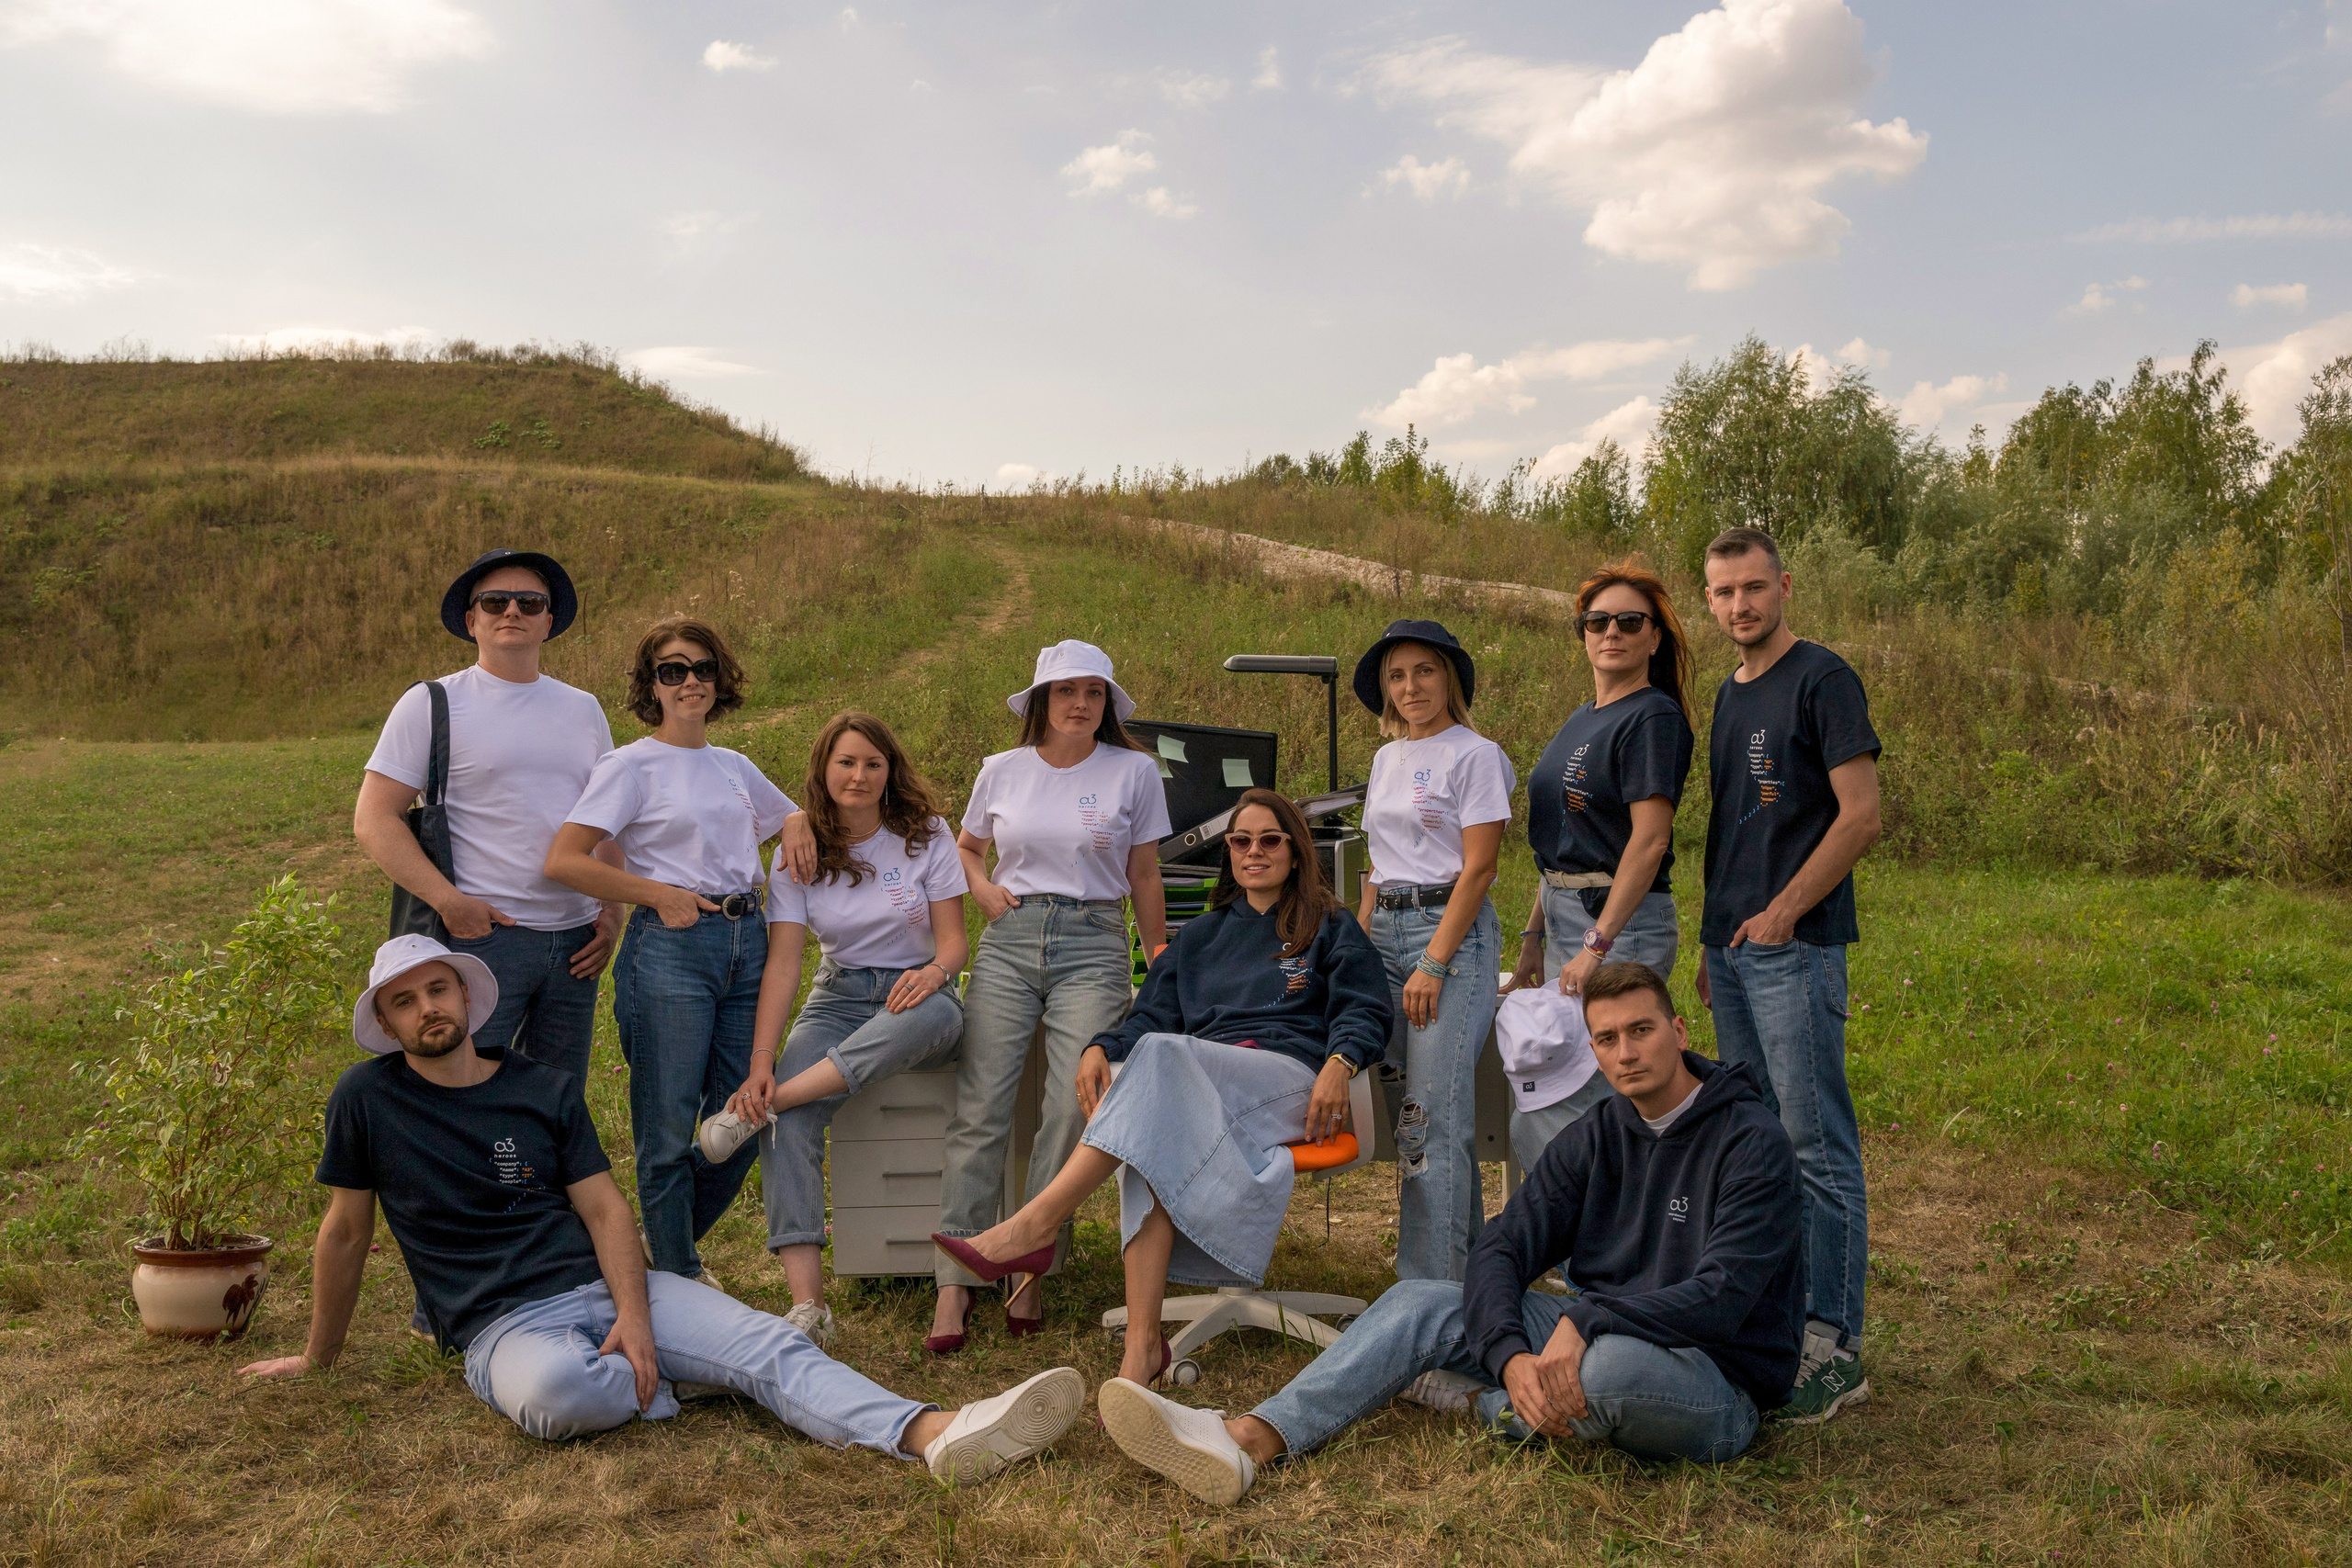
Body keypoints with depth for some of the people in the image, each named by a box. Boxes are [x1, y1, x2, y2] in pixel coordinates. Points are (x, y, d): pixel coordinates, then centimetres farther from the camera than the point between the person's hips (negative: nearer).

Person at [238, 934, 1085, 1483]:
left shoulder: (546, 1089, 8)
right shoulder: (367, 1098, 2)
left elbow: (606, 1209, 3)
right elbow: (345, 1231, 11)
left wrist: (634, 1316, -14)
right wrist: (317, 1357, 18)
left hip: (602, 1283, 3)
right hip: (505, 1324, -2)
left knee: (771, 1343, -22)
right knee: (557, 1392, -41)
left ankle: (935, 1433, -37)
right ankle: (676, 1382, -10)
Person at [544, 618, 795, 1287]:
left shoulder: (735, 767, 15)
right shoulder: (632, 765, -1)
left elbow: (794, 817, 34)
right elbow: (564, 860, -11)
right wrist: (660, 894, -12)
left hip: (746, 943, 6)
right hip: (669, 951, -6)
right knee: (670, 1130, -1)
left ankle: (671, 1244, 31)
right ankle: (679, 1280, 15)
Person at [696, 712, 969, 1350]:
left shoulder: (926, 836, -1)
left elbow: (954, 938, -2)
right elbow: (782, 963, -8)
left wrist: (935, 971, -28)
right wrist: (759, 1064, -21)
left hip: (916, 994, -1)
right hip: (840, 997, 1)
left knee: (930, 1014, -41)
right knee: (790, 1123, -30)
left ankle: (757, 1112, -35)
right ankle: (807, 1304, -36)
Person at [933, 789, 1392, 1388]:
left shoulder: (1331, 928, 20)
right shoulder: (1199, 937, 31)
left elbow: (1365, 1010, 7)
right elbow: (1151, 1015, 21)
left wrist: (1340, 1063, -15)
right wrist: (1100, 1048, -1)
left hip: (1289, 1080, -3)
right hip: (1194, 1084, 4)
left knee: (1162, 1055, -36)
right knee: (1156, 1144, -36)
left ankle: (1037, 1223, -44)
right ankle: (1142, 1344, -45)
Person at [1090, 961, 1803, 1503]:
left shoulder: (1751, 1143, -14)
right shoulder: (1596, 1137, 5)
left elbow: (1722, 1298, -23)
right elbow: (1502, 1250, -4)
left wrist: (1586, 1319, -29)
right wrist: (1512, 1355, -23)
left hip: (1720, 1383, -6)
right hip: (1596, 1337, 6)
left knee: (1613, 1362, -41)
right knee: (1421, 1303, -8)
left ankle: (1482, 1405, -6)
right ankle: (1247, 1442, -23)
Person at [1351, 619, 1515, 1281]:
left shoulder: (1475, 755, -5)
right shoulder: (1386, 759, 17)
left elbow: (1477, 869, -11)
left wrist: (1433, 964, -16)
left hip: (1453, 932, -6)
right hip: (1387, 930, 7)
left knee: (1431, 1115, -11)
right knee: (1443, 1111, 6)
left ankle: (1428, 1288, -7)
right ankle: (1472, 1256, 16)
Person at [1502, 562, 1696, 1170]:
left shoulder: (1654, 718, -10)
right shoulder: (1581, 722, 17)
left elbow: (1649, 840, -19)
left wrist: (1597, 944, -23)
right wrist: (1534, 937, 18)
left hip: (1621, 922, -9)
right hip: (1567, 916, 9)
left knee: (1544, 1115, -11)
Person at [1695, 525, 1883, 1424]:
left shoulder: (1822, 681, -7)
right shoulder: (1730, 693, 17)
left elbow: (1861, 817, -13)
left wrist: (1782, 912, -14)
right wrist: (1713, 936, 16)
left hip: (1796, 947, -8)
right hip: (1732, 947, 9)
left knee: (1818, 1148, -5)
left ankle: (1834, 1350, 0)